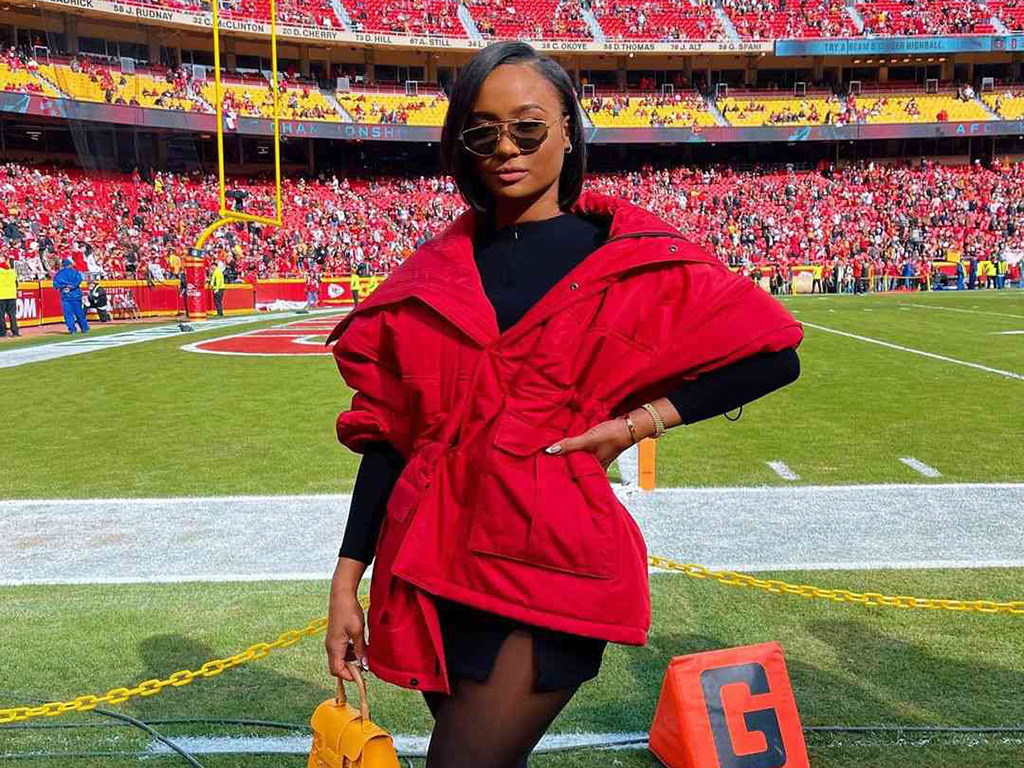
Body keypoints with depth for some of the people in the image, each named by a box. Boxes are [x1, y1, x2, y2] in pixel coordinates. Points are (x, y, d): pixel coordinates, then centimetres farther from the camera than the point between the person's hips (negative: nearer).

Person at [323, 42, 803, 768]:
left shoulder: (627, 258, -3)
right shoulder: (433, 274, 6)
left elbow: (775, 354, -1)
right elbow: (387, 434, 5)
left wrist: (642, 419, -10)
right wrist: (347, 578, 3)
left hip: (551, 564, -4)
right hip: (434, 563, 5)